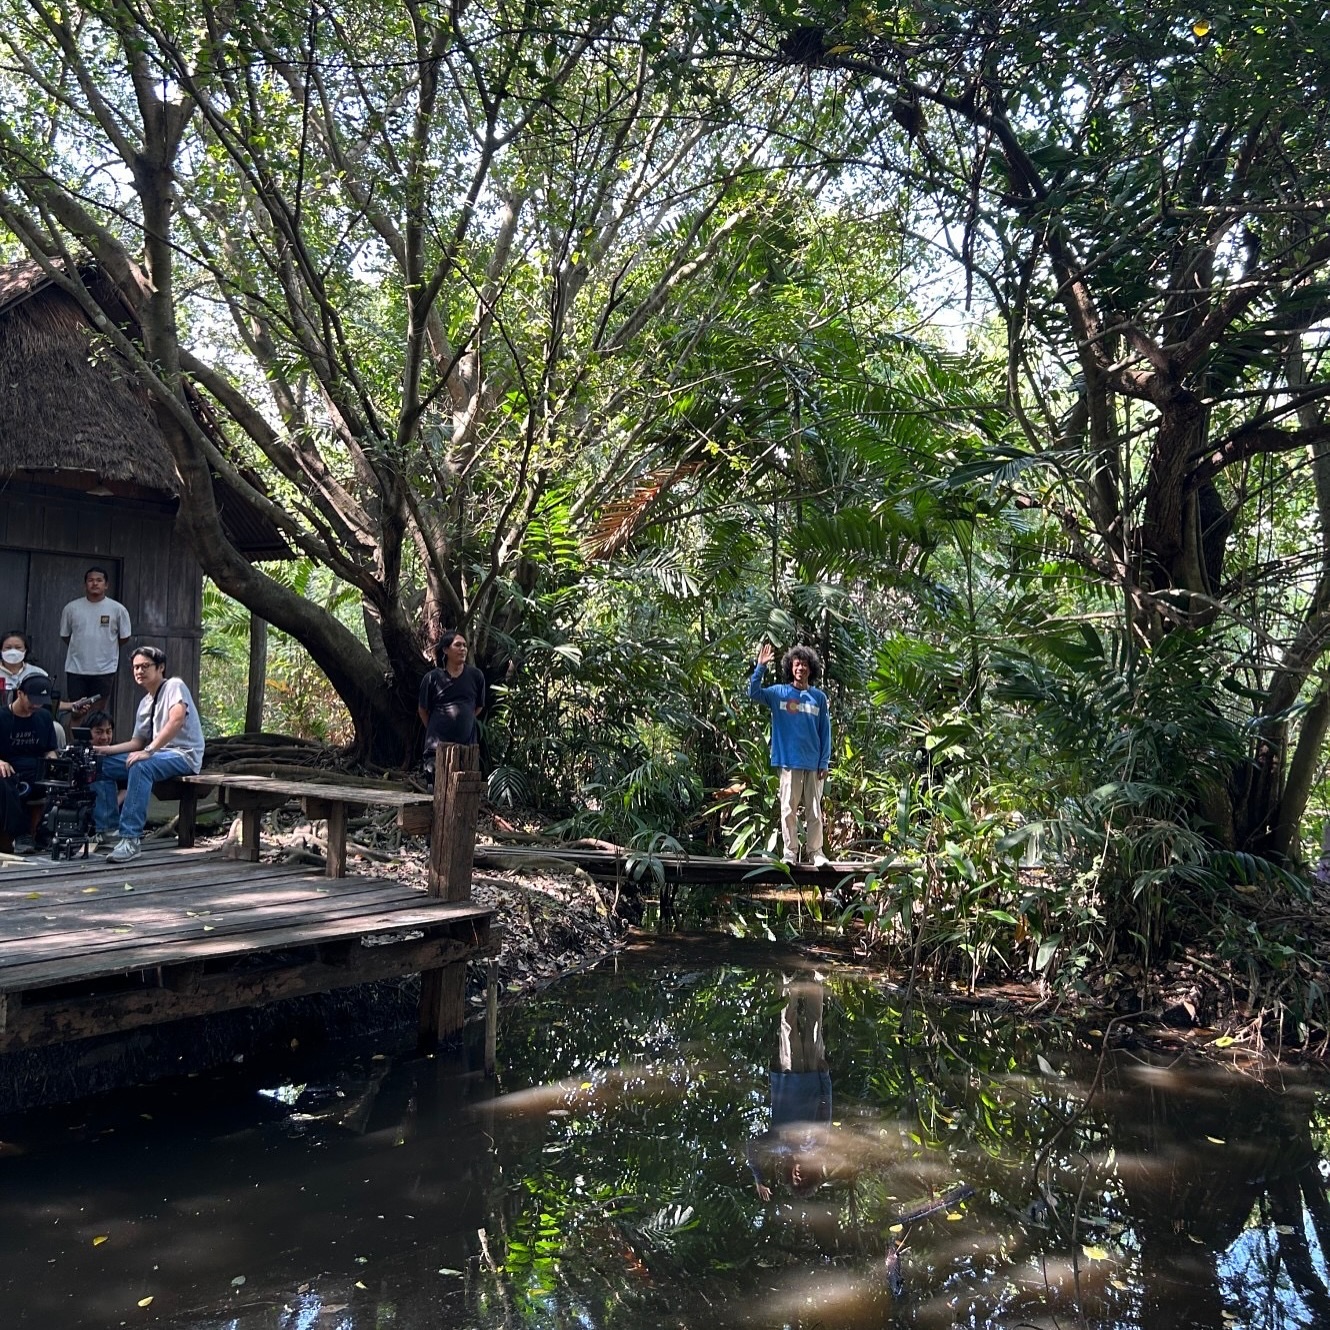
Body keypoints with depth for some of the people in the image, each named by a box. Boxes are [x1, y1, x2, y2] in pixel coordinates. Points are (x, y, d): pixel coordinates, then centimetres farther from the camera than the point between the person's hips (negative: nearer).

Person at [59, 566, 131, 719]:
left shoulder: (118, 609, -4)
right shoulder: (71, 608, 1)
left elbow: (124, 637, 4)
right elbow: (64, 635, 12)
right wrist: (81, 649, 12)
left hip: (105, 670, -1)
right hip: (76, 669, 2)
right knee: (76, 712, 8)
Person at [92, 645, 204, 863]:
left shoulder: (174, 686, -7)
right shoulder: (145, 703, 19)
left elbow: (176, 720, -24)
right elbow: (138, 742, 19)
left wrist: (148, 751, -29)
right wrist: (108, 749, 2)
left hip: (184, 756, -9)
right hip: (158, 755, 9)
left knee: (141, 766, -36)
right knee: (102, 764, 1)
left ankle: (131, 837, -37)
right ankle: (109, 827, 0)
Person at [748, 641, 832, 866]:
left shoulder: (819, 697, 7)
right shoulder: (779, 692, 4)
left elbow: (825, 733, 7)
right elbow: (754, 693, -11)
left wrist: (825, 763, 1)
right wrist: (760, 667, -20)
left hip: (813, 764, 1)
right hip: (789, 762, -1)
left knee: (814, 810, 5)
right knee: (789, 809, 2)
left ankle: (816, 852, 12)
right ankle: (790, 852, 9)